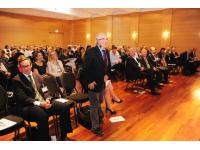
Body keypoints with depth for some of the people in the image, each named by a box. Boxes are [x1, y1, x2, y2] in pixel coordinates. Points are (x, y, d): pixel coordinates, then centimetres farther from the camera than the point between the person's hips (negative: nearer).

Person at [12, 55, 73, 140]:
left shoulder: (36, 75, 17)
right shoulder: (16, 80, -2)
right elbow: (22, 98, -13)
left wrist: (47, 99, -7)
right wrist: (39, 103, -23)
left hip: (44, 102, 6)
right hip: (28, 106, -6)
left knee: (64, 107, -13)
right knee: (42, 115, -39)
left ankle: (63, 136, 1)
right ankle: (45, 139, -16)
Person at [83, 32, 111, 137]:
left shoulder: (106, 51, 4)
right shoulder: (91, 52, -18)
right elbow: (85, 68, -20)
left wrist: (107, 75, 3)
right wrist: (90, 81, -20)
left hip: (102, 81, 7)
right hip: (93, 82, -6)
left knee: (99, 103, 23)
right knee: (94, 105, 6)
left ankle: (99, 117, 46)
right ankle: (95, 127, 21)